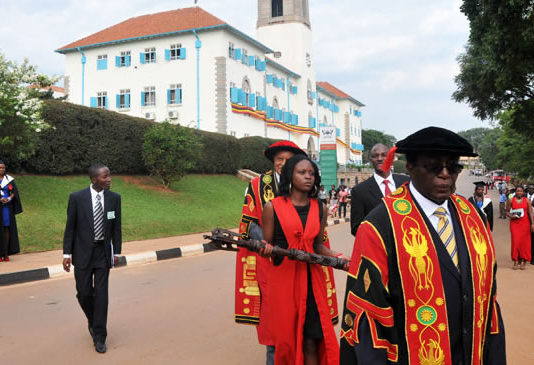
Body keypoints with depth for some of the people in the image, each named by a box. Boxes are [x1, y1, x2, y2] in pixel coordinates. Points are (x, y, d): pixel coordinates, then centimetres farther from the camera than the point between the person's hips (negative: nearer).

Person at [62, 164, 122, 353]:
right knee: (84, 293, 4)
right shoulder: (77, 198, -8)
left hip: (103, 252, 1)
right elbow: (70, 227, -3)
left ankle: (99, 337, 12)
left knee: (101, 294, 1)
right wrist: (67, 254, -5)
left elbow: (116, 227, 5)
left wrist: (116, 252, 5)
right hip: (83, 253, -1)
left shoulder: (114, 198, -2)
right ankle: (93, 320, 35)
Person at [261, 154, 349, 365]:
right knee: (286, 338, 5)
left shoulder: (320, 209, 9)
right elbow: (267, 246, 2)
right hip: (283, 278, -2)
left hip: (312, 278, 3)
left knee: (311, 341, 0)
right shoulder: (273, 207, -2)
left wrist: (337, 257, -1)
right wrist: (266, 250, -21)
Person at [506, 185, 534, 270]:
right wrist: (511, 216, -13)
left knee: (524, 242, 0)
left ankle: (523, 261, 8)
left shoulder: (527, 201, 3)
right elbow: (507, 211, 8)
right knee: (515, 241, -6)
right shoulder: (511, 201, 3)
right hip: (514, 223, 0)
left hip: (525, 223, 1)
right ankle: (516, 261, -1)